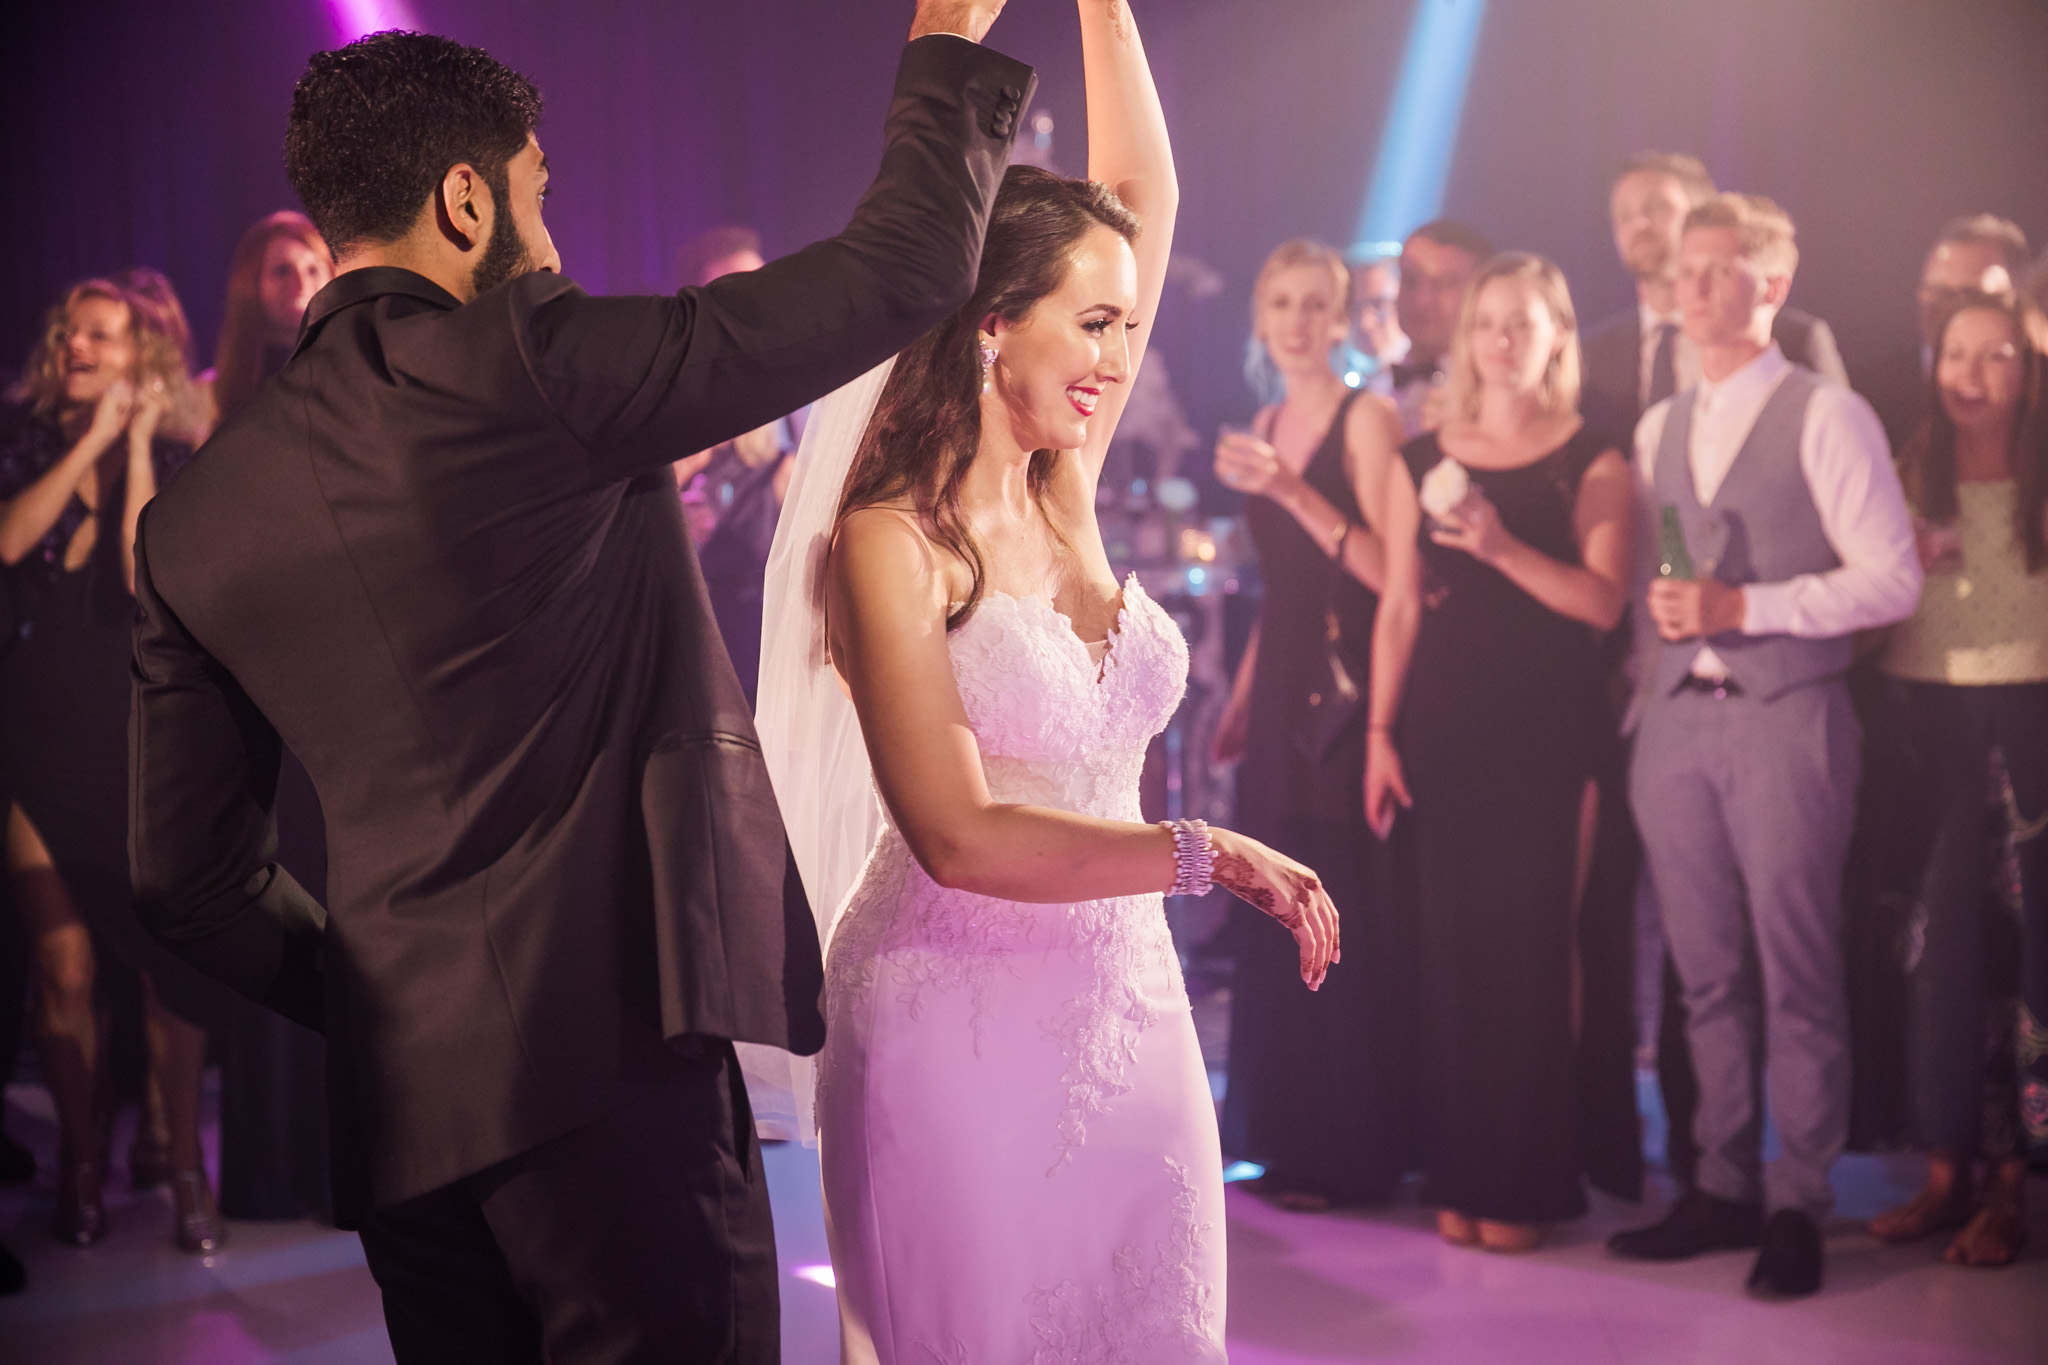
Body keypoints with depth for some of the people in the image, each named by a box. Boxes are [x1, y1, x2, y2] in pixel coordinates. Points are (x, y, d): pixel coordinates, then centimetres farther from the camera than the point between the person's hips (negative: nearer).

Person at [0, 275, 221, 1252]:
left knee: (171, 956, -2)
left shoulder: (172, 464, 1)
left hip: (143, 739, -1)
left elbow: (150, 576, -15)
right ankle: (82, 1162, 15)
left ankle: (181, 1163, 9)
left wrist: (136, 444, -12)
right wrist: (91, 442, -13)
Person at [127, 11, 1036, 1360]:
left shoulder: (192, 521, 10)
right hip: (609, 1057, -7)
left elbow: (189, 876, 15)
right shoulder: (526, 365, -9)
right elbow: (899, 272, -6)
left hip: (401, 1102, 7)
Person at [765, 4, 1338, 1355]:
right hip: (956, 1027, -6)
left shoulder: (1063, 496, 6)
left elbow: (1147, 195, 9)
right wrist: (1208, 853, -17)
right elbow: (960, 836, -18)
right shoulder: (890, 545, -12)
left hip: (1126, 1006, 6)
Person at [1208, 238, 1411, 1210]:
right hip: (1281, 694, 8)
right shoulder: (1265, 429, 16)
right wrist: (1240, 702, 18)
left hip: (1345, 693, -7)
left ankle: (1351, 1152, 3)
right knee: (1276, 919, 9)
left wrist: (1291, 492, -22)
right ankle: (1287, 1135, 19)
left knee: (1348, 923, -6)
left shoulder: (1365, 418, -7)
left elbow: (1388, 571, -16)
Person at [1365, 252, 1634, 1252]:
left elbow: (1604, 600, -9)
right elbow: (1400, 607, 10)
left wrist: (1500, 545, -20)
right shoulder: (1422, 461, 12)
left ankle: (1526, 1183, 6)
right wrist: (1380, 733, 4)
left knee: (1528, 947, -4)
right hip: (1441, 729, 3)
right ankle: (1459, 1176, 12)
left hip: (1543, 733, -3)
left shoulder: (1591, 463, 2)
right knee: (1450, 946, 3)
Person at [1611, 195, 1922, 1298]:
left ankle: (1799, 1206, 8)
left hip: (1785, 717, -5)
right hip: (1676, 715, 5)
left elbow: (1891, 579, -10)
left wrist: (1741, 606, -16)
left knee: (1796, 975, -1)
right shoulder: (1659, 430, 15)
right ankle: (1723, 1187, 19)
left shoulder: (1826, 418, -3)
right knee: (1708, 973, 10)